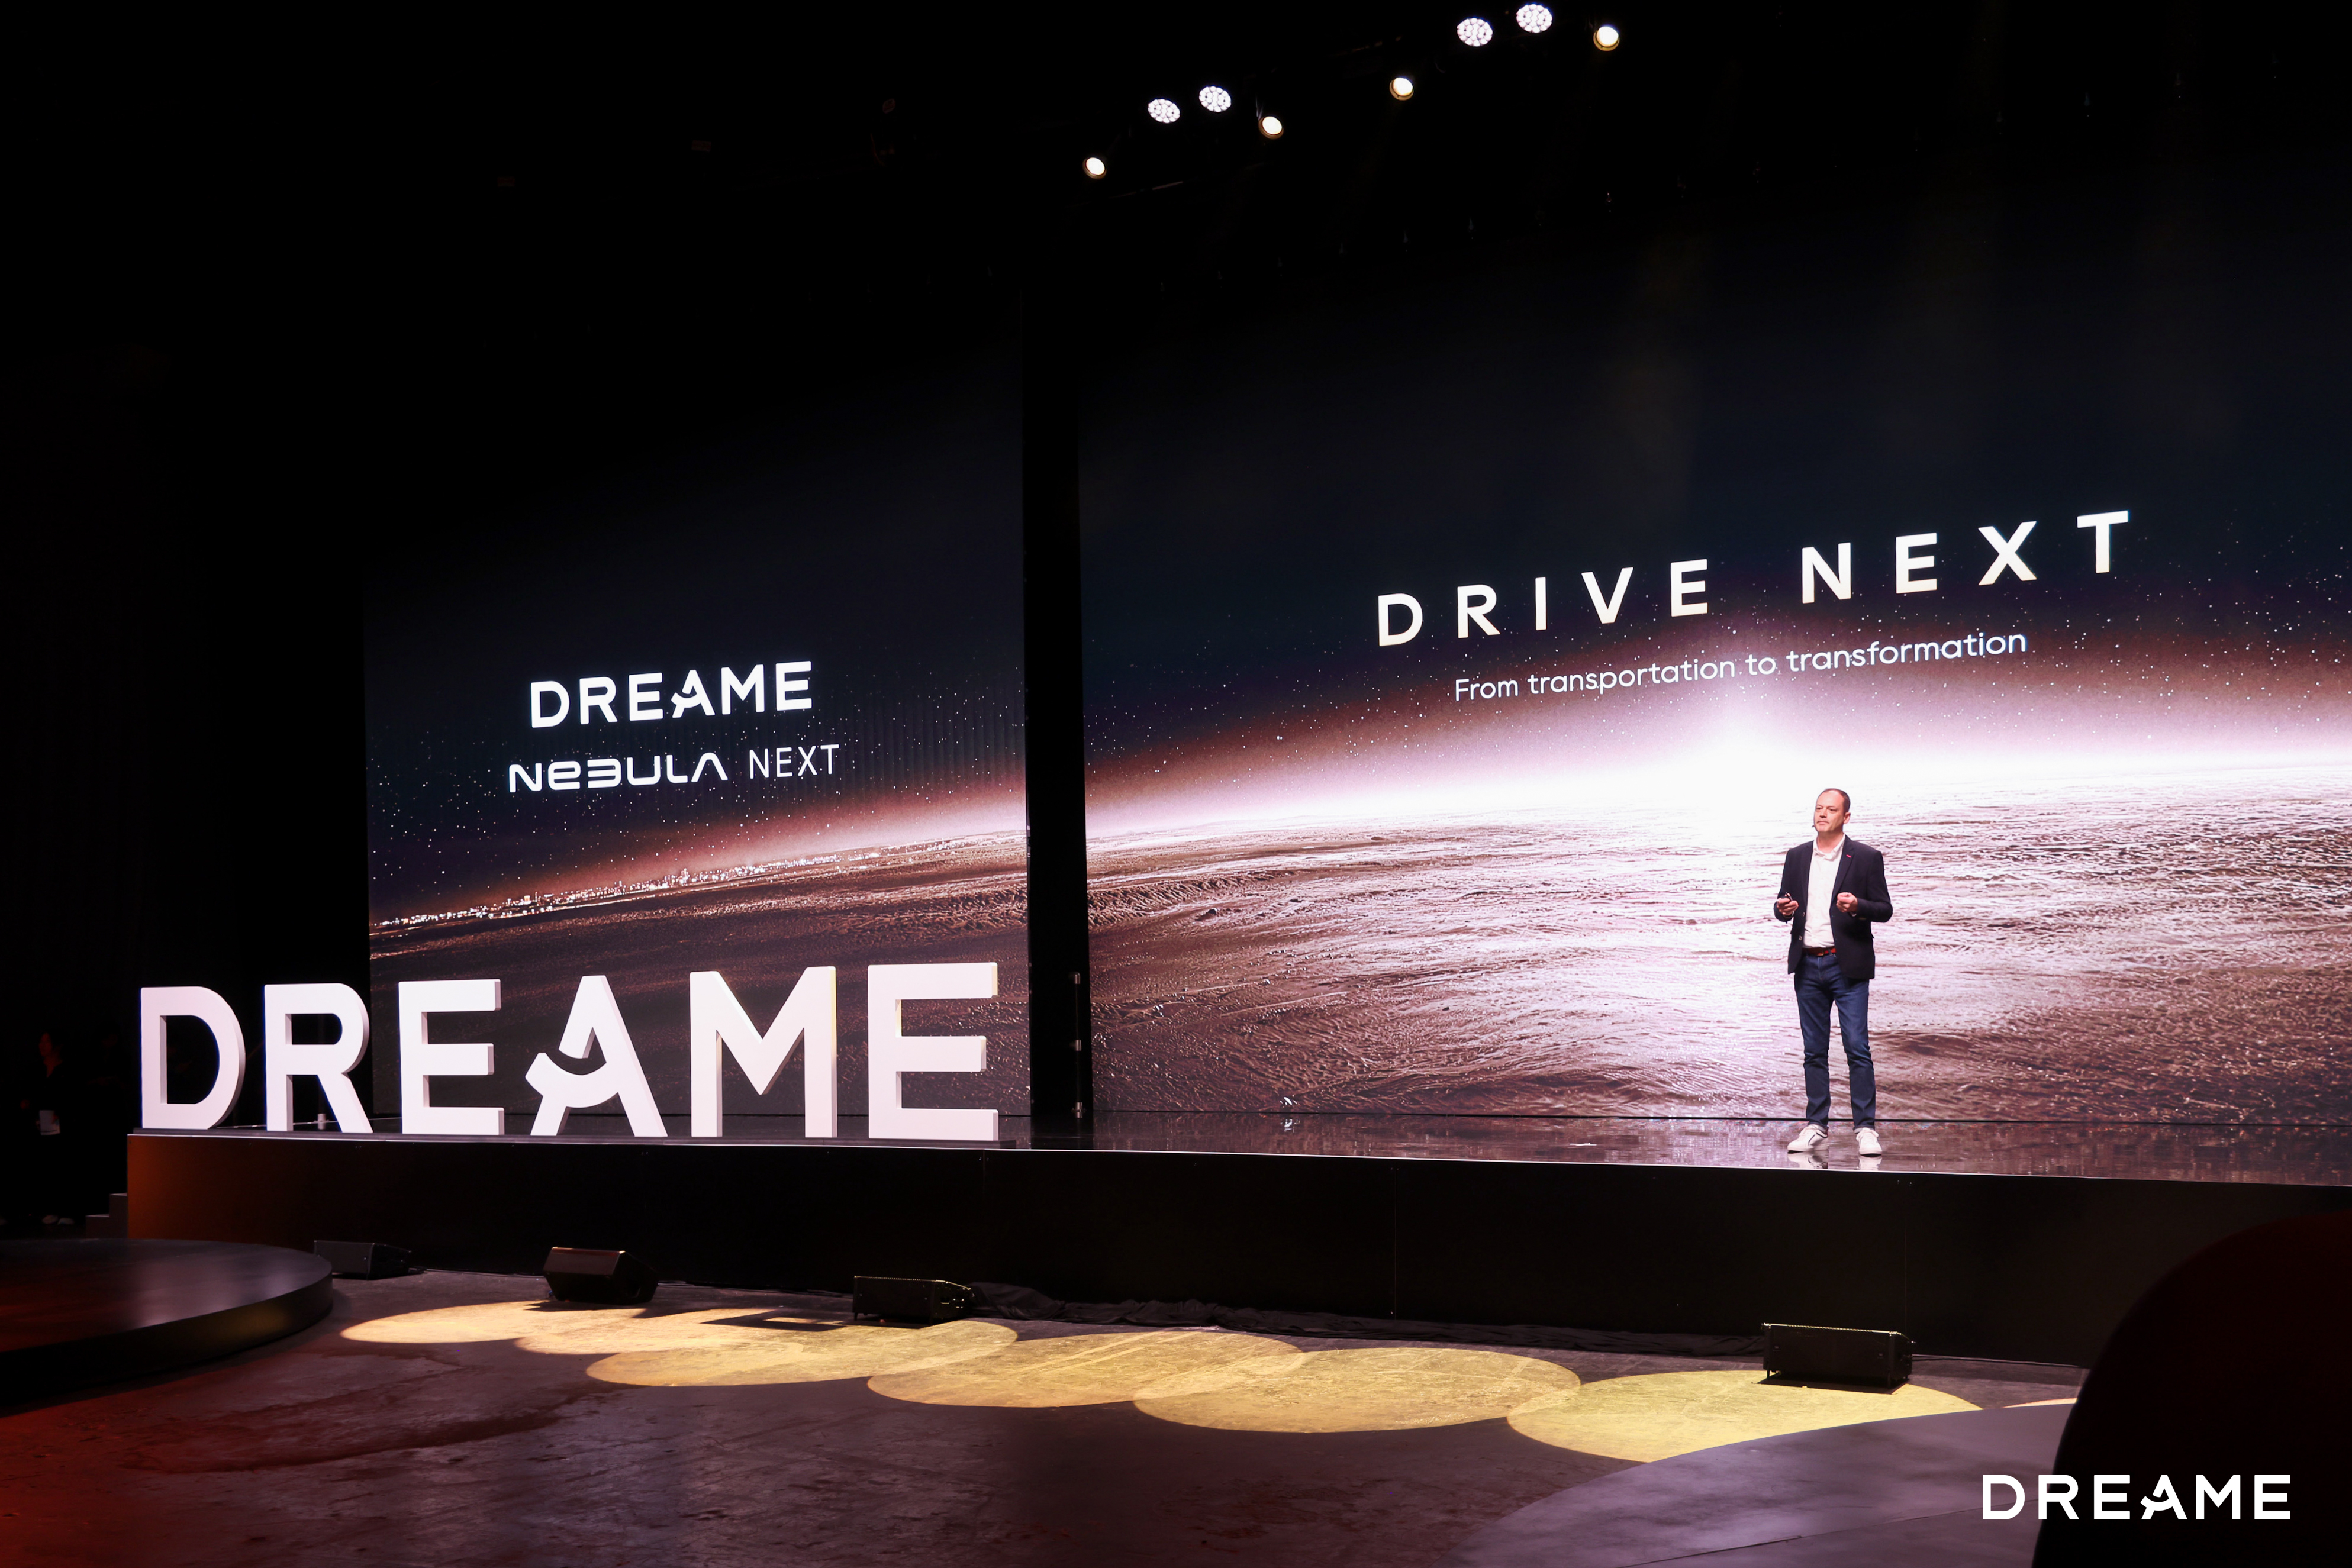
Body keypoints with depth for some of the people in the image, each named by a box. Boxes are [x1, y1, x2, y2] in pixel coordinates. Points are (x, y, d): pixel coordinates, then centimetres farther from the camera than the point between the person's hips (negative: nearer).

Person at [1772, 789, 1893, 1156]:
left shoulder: (1866, 858, 0)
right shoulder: (1797, 857, 12)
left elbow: (1885, 910, 0)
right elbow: (1783, 907, 17)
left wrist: (1858, 906, -20)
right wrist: (1783, 909, -6)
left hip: (1848, 966, -4)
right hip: (1808, 965, 4)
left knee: (1858, 1049, -7)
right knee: (1814, 1051, 8)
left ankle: (1865, 1129, -2)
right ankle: (1816, 1126, 13)